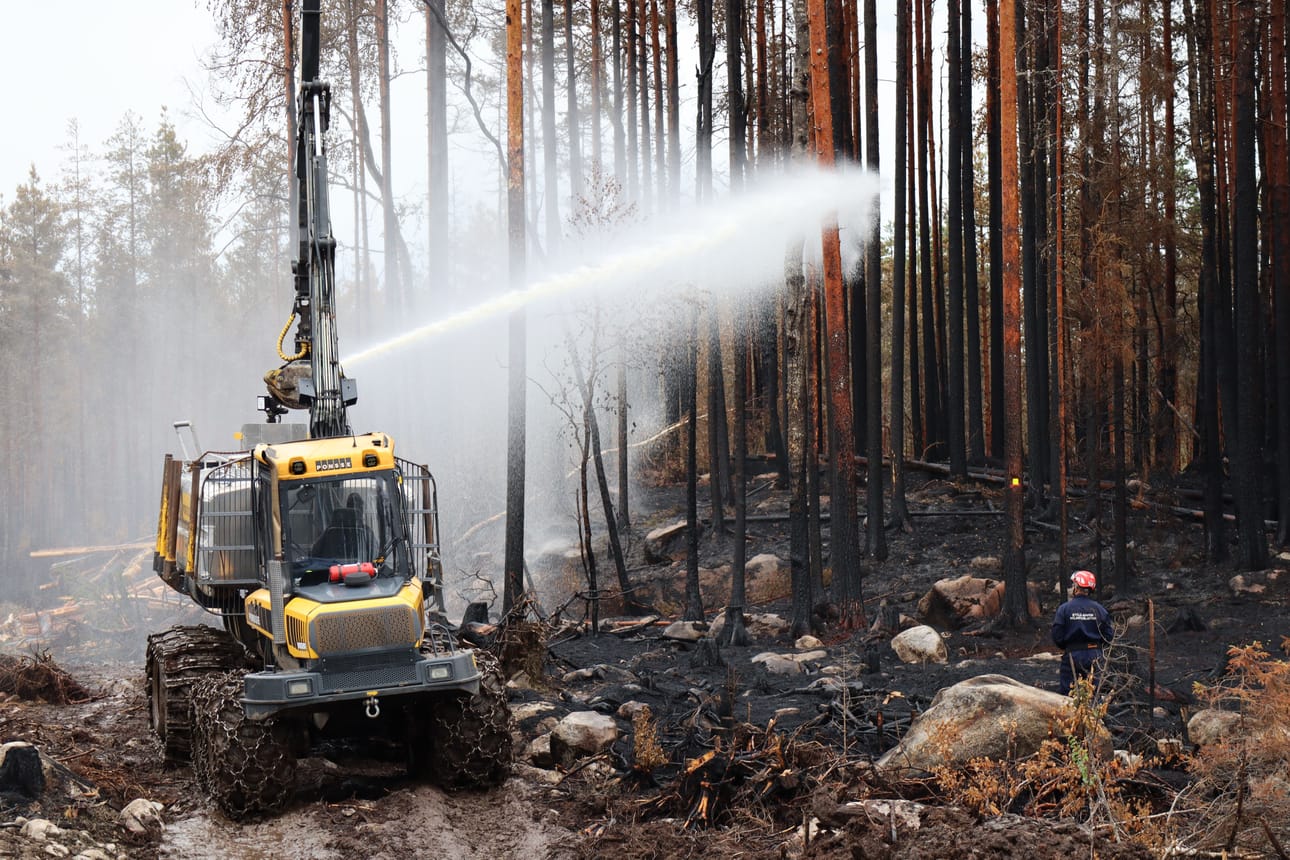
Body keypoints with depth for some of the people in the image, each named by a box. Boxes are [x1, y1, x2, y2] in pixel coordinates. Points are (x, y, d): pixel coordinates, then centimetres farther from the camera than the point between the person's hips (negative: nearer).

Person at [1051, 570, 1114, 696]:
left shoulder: (1064, 609, -9)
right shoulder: (1100, 609, -2)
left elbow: (1057, 637, -9)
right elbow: (1108, 636, 0)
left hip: (1072, 656, -3)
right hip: (1095, 656, 3)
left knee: (1068, 695, 0)